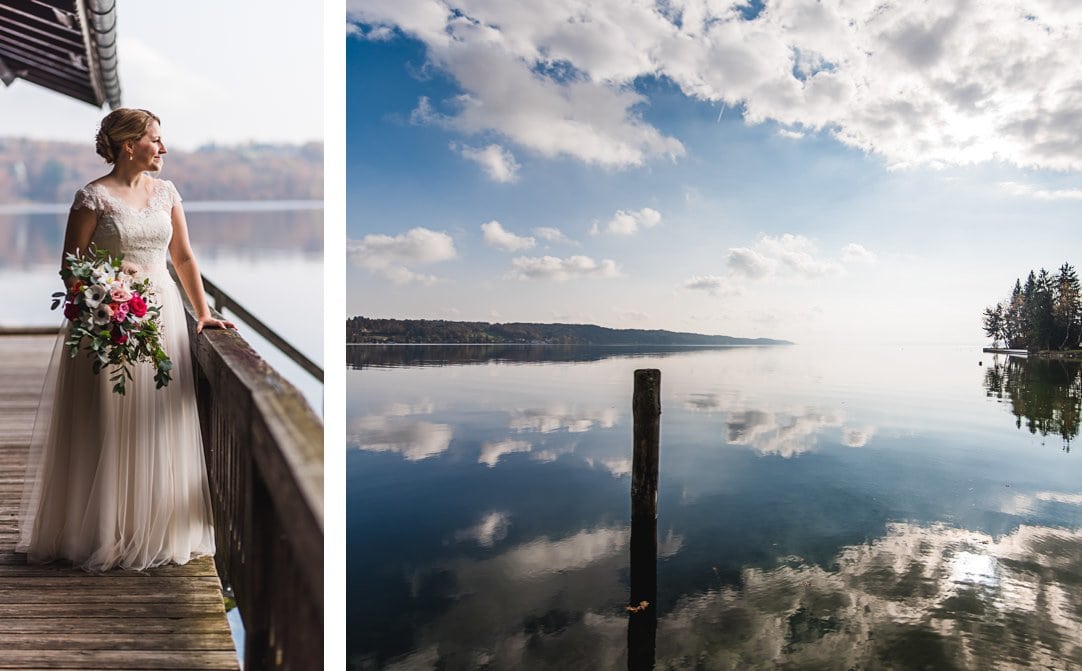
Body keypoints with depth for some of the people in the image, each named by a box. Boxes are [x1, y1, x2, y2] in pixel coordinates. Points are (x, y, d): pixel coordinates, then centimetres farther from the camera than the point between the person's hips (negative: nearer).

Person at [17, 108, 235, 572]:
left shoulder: (165, 192, 9)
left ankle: (158, 530, 21)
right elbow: (71, 267, -3)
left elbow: (184, 258, 12)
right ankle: (104, 534, 19)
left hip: (163, 315, 4)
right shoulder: (94, 196, -5)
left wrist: (203, 314, 8)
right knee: (110, 429, 3)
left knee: (159, 426, 7)